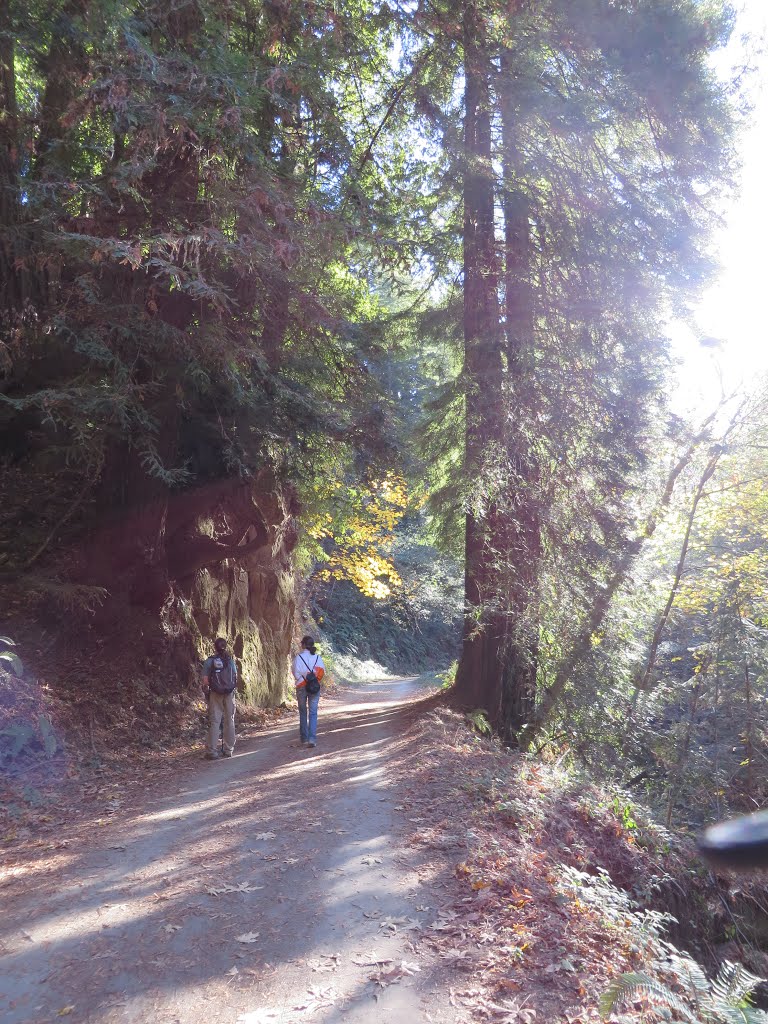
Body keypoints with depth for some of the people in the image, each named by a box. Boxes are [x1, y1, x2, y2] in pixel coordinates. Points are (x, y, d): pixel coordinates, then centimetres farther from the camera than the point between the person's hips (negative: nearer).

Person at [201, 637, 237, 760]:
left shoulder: (209, 661, -5)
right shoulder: (231, 660, 3)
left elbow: (205, 681, -9)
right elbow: (236, 678, 4)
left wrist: (206, 690, 10)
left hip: (215, 694, -2)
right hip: (229, 694, 2)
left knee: (214, 722, 0)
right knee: (229, 721, 10)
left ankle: (212, 751, -2)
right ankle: (229, 749, 16)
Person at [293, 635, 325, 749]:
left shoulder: (299, 657, -7)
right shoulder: (317, 657, 1)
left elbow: (296, 673, -9)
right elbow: (322, 671, -1)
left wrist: (303, 678, 7)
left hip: (301, 687, -1)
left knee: (303, 713, 13)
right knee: (313, 713, 2)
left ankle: (304, 739, 17)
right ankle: (312, 739, -10)